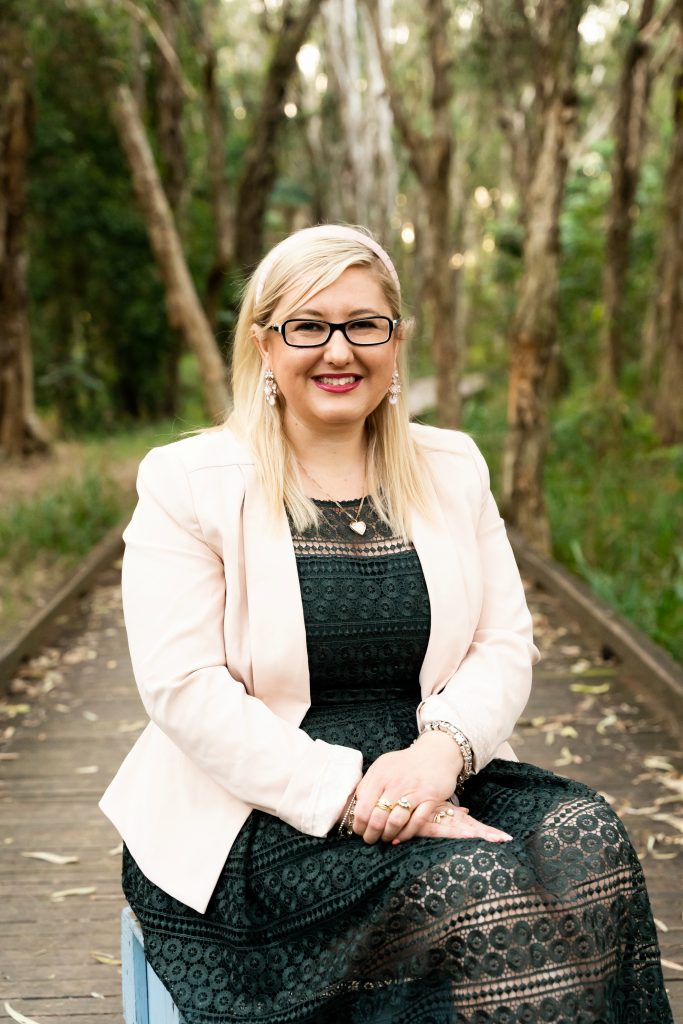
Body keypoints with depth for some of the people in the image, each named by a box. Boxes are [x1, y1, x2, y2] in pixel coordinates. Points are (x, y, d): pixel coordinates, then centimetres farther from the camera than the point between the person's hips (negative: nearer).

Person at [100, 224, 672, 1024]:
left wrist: (441, 749, -14)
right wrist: (347, 793, -20)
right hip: (260, 811, -4)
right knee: (479, 886, -29)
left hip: (427, 776, 5)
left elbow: (506, 645, 7)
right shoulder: (187, 483, -2)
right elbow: (182, 687, -11)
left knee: (587, 838, -24)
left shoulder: (453, 469, 11)